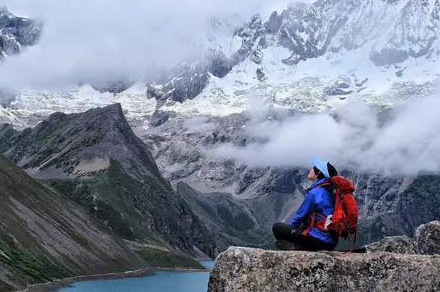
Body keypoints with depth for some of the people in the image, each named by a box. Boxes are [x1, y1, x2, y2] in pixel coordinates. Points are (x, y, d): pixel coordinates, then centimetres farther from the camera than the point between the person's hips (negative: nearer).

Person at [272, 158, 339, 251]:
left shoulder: (315, 192, -13)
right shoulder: (329, 191, 14)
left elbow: (301, 214, -6)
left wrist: (288, 225, 12)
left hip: (319, 238, -9)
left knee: (277, 228, -6)